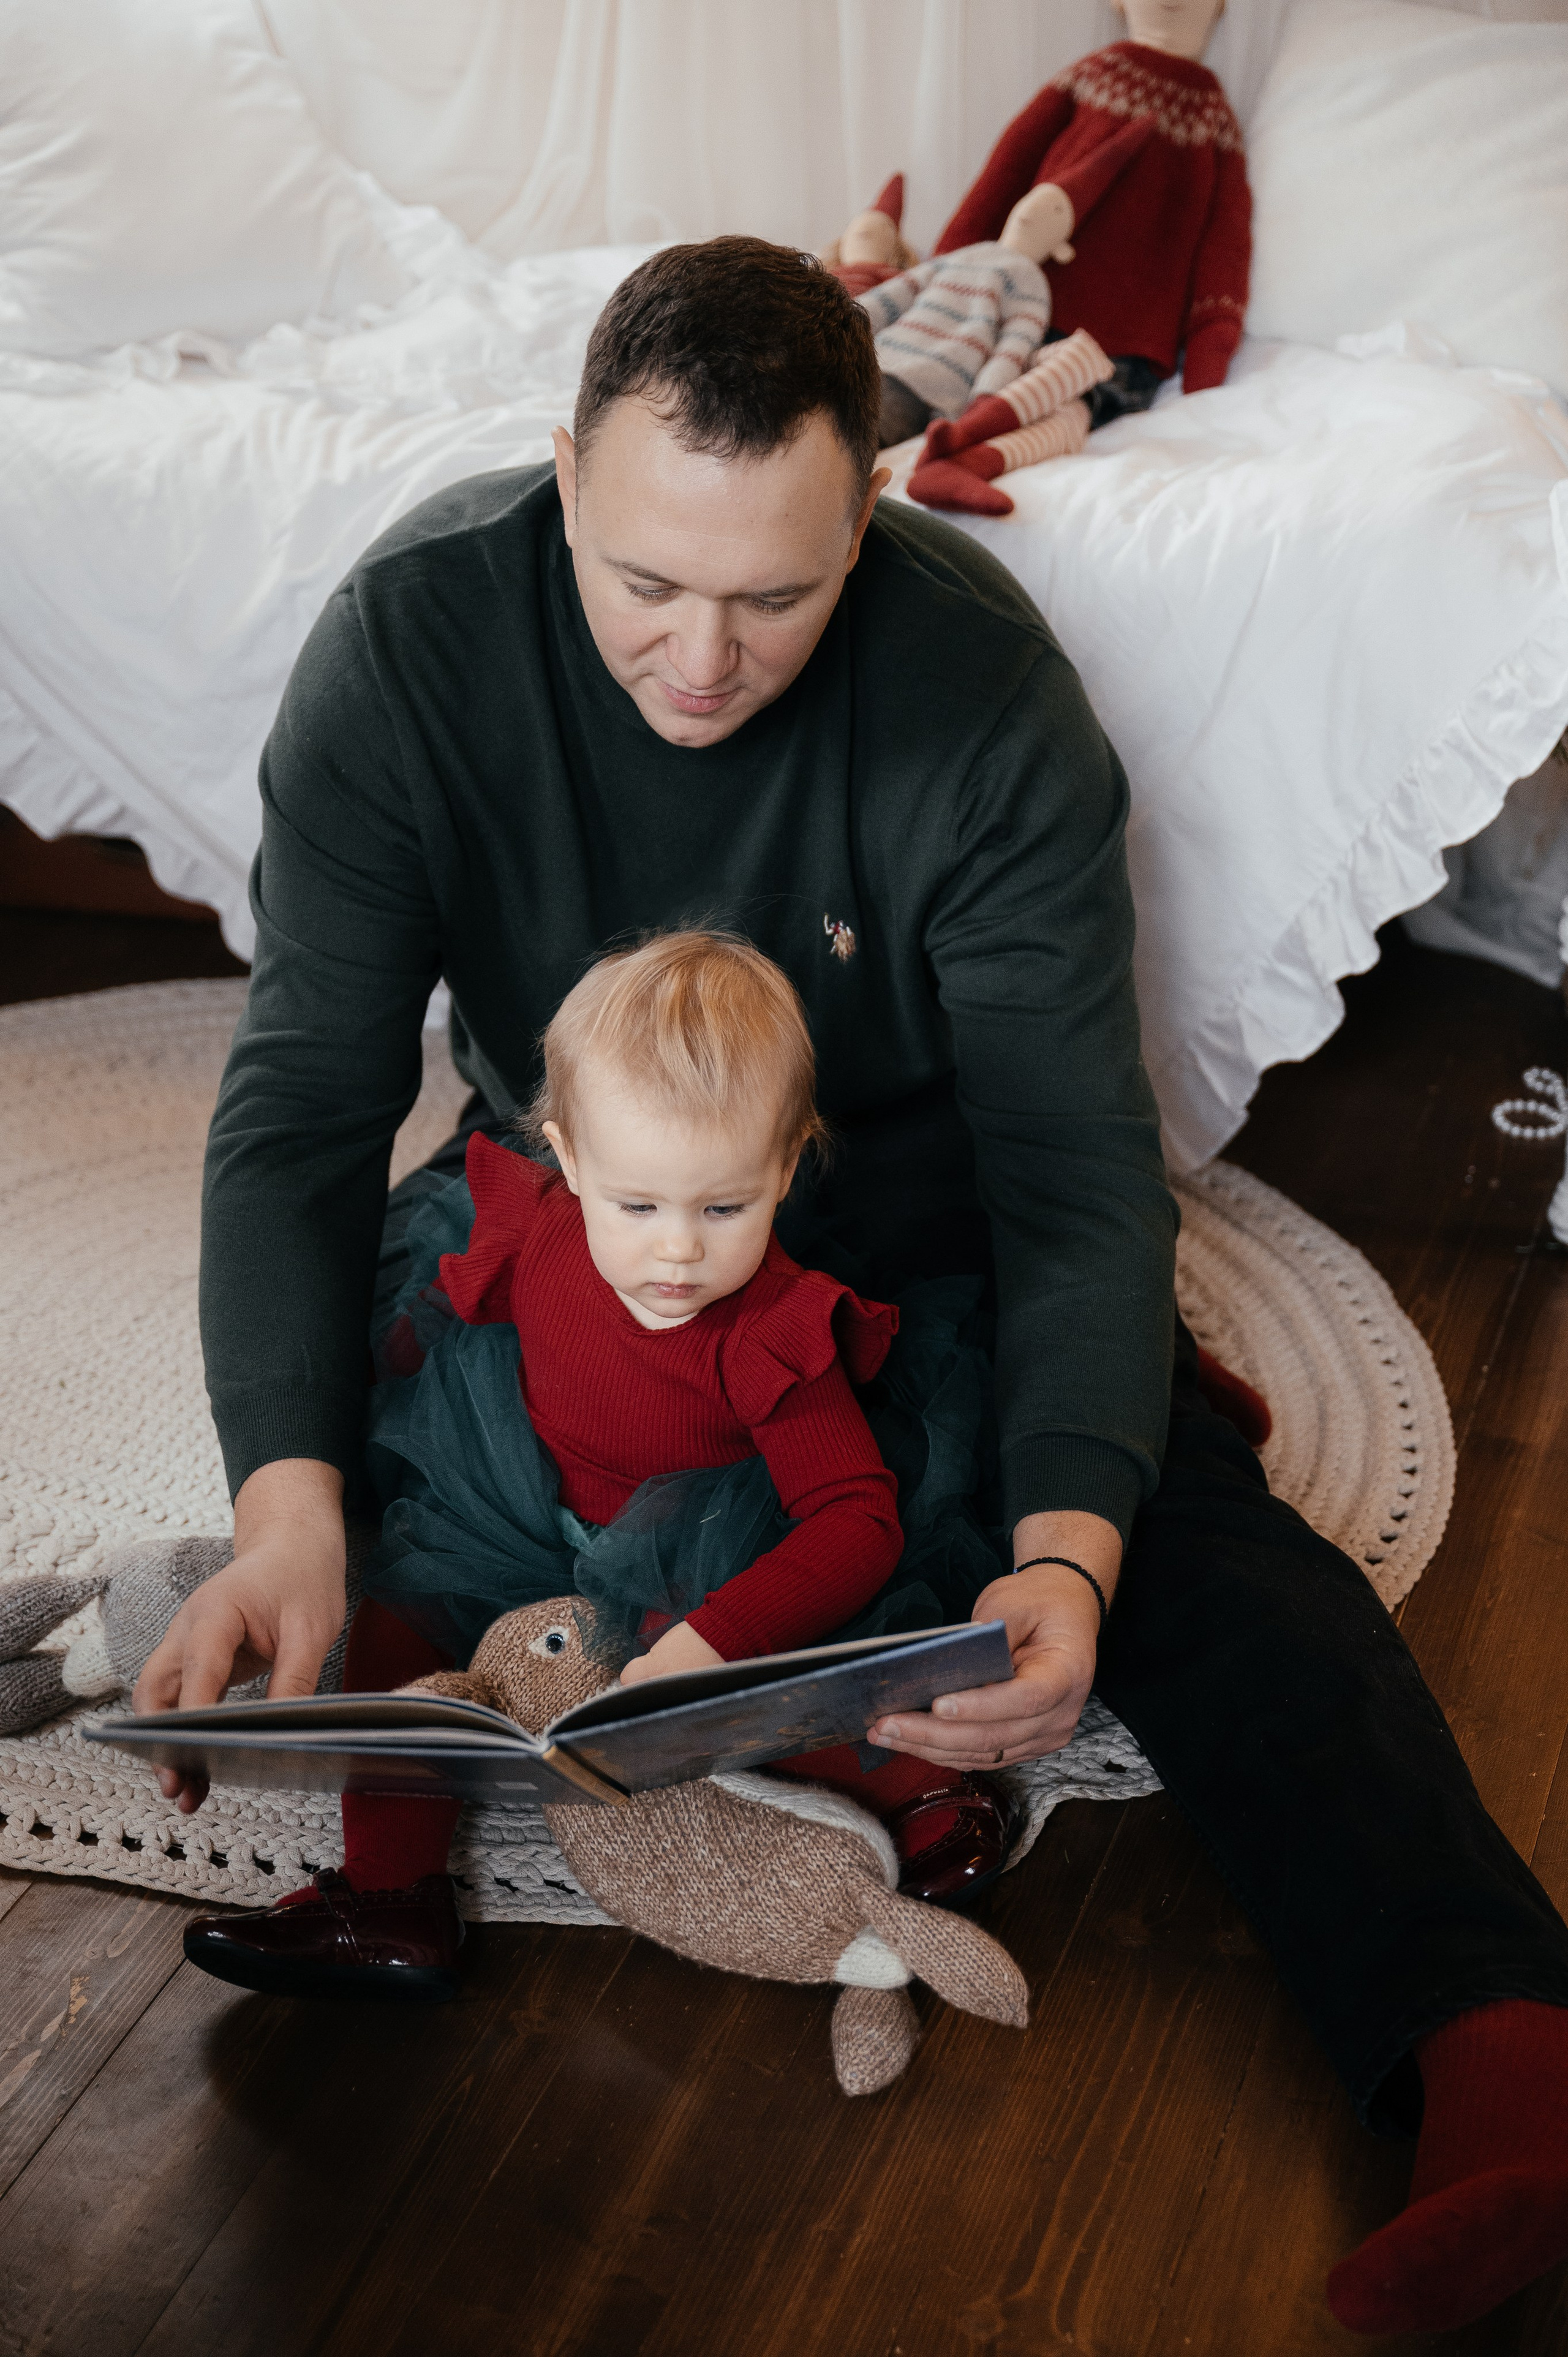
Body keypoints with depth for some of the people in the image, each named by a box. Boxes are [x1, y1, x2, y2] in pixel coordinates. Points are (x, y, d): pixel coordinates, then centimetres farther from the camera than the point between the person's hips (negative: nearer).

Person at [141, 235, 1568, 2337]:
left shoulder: (984, 689, -25)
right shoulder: (412, 640, -22)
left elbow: (1078, 1159, -25)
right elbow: (308, 1094, -22)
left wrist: (1070, 1556, -41)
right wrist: (288, 1504, -39)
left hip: (914, 1209, -2)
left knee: (1203, 1539, -24)